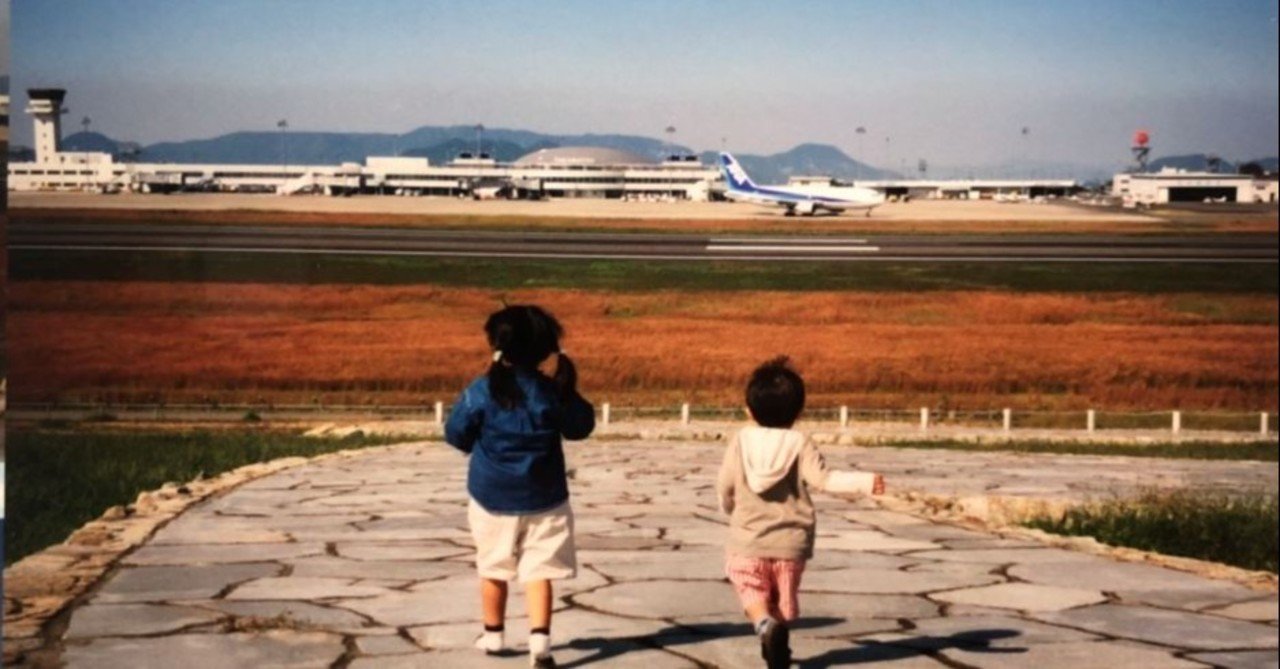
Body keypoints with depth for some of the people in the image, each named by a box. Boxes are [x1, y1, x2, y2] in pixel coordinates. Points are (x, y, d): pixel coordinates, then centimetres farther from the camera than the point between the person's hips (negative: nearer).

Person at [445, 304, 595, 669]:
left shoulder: (481, 391, -12)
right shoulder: (552, 392, -9)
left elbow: (456, 435, -4)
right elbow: (581, 427, 4)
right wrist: (570, 390, 14)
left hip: (492, 498, 0)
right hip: (542, 500, 0)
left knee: (493, 570, 18)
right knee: (538, 573, 0)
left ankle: (493, 634, 31)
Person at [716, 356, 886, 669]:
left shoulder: (740, 441, -3)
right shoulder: (800, 444, -8)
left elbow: (724, 485, 0)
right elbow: (822, 478, -20)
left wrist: (730, 508, 22)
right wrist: (864, 481, -23)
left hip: (749, 537, -1)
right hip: (791, 538, 1)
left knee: (750, 588, 11)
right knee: (783, 596, 16)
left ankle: (764, 623, -18)